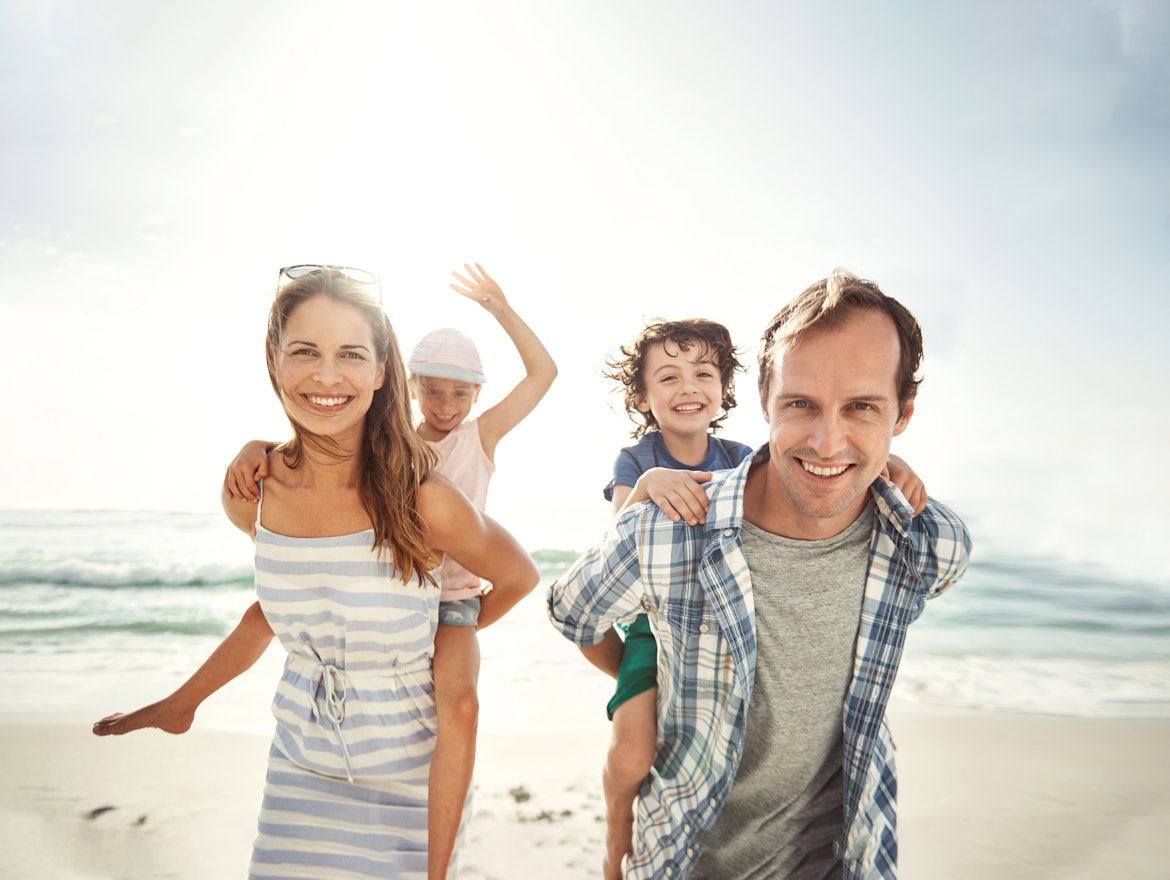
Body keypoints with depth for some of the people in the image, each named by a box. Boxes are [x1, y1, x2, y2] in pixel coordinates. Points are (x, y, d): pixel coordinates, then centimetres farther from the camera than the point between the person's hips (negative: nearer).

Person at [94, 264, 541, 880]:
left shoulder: (423, 500, -24)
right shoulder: (250, 495, -10)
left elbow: (518, 579, -5)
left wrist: (442, 638, 1)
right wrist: (183, 701, 17)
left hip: (410, 774, -3)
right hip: (301, 763, 3)